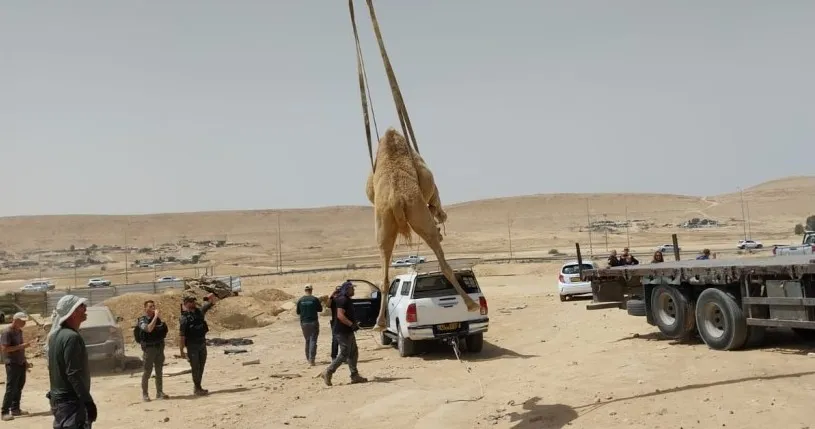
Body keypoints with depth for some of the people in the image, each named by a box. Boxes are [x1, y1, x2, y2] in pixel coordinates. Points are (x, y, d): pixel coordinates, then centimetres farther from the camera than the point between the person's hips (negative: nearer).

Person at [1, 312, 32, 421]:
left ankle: (15, 409, 21)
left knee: (19, 387, 12)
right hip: (12, 364, -8)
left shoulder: (19, 331, 11)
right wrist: (21, 346, -24)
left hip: (21, 363, 8)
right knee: (11, 388, -5)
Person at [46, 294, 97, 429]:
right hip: (72, 401, -10)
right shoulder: (71, 337, -20)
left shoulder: (56, 335, 11)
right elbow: (73, 374, -24)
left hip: (58, 398, 10)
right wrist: (88, 401, -21)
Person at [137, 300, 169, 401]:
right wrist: (155, 316, -25)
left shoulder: (158, 319, 11)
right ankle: (144, 394, 6)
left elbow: (165, 330, 23)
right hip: (149, 348, -5)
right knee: (147, 372, -2)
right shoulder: (142, 320, -6)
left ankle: (159, 393, 16)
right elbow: (148, 329, -26)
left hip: (159, 347, 5)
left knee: (159, 371, 9)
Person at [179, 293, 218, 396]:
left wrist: (210, 297, -11)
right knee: (195, 367, 0)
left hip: (202, 344, 6)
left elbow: (213, 300, 14)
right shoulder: (184, 318, -12)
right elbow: (181, 335, -15)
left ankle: (197, 387, 26)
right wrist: (182, 351, -18)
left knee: (201, 367, 14)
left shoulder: (200, 311, 6)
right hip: (192, 346, -6)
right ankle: (197, 388, 10)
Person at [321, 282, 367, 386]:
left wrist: (355, 324, 16)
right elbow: (340, 315, -26)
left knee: (353, 353, 11)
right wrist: (352, 324, -26)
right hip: (342, 332, -10)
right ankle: (328, 372, 1)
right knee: (344, 354, -7)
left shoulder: (347, 300, 17)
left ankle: (355, 376, 15)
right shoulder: (342, 300, -16)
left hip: (348, 332, 10)